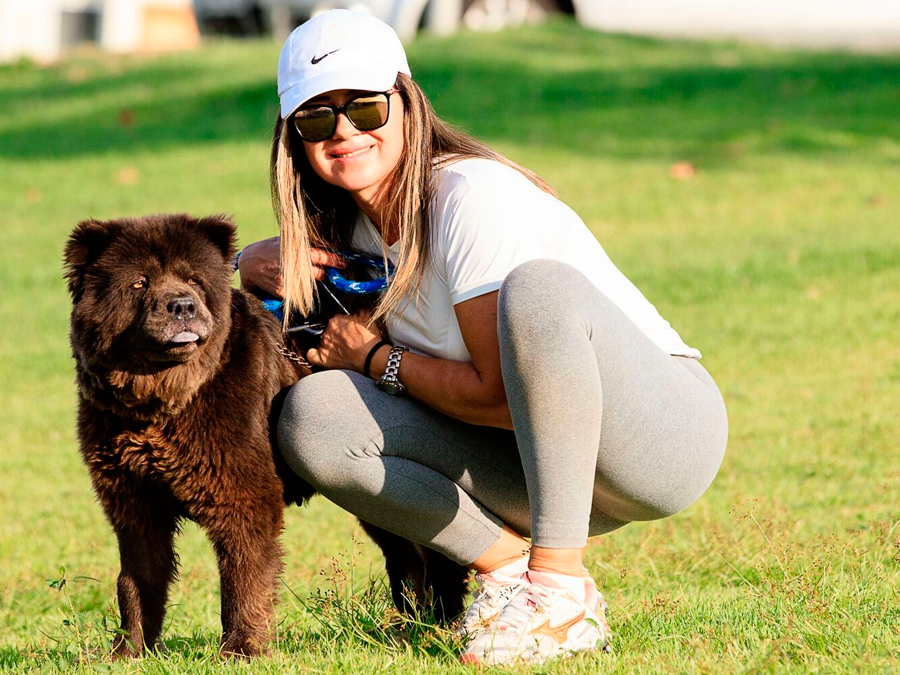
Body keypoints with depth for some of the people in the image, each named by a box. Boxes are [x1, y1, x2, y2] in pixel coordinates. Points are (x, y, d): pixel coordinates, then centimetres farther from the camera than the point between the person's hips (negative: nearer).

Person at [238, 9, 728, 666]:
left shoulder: (473, 196, -19)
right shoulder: (354, 222, 4)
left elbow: (502, 394, -22)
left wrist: (375, 358, -8)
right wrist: (259, 264, -1)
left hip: (668, 428, -7)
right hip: (539, 462, 7)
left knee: (535, 285, -37)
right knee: (312, 417, -12)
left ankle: (562, 593, -31)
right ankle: (508, 569, -5)